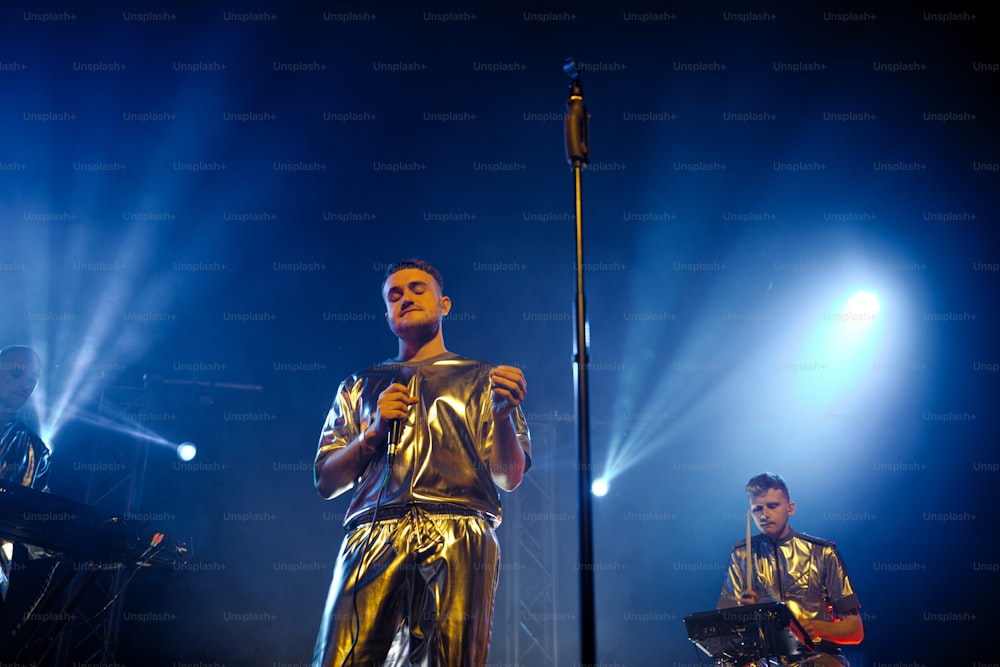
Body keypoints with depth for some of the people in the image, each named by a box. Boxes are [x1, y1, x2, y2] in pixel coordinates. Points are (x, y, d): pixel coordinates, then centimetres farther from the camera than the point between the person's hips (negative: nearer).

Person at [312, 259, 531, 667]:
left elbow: (509, 478, 8)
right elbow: (325, 482, 17)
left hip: (461, 539, -1)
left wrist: (504, 412, -10)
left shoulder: (482, 379, 19)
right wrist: (373, 431, 1)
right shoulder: (361, 386, 24)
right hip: (372, 538, 1)